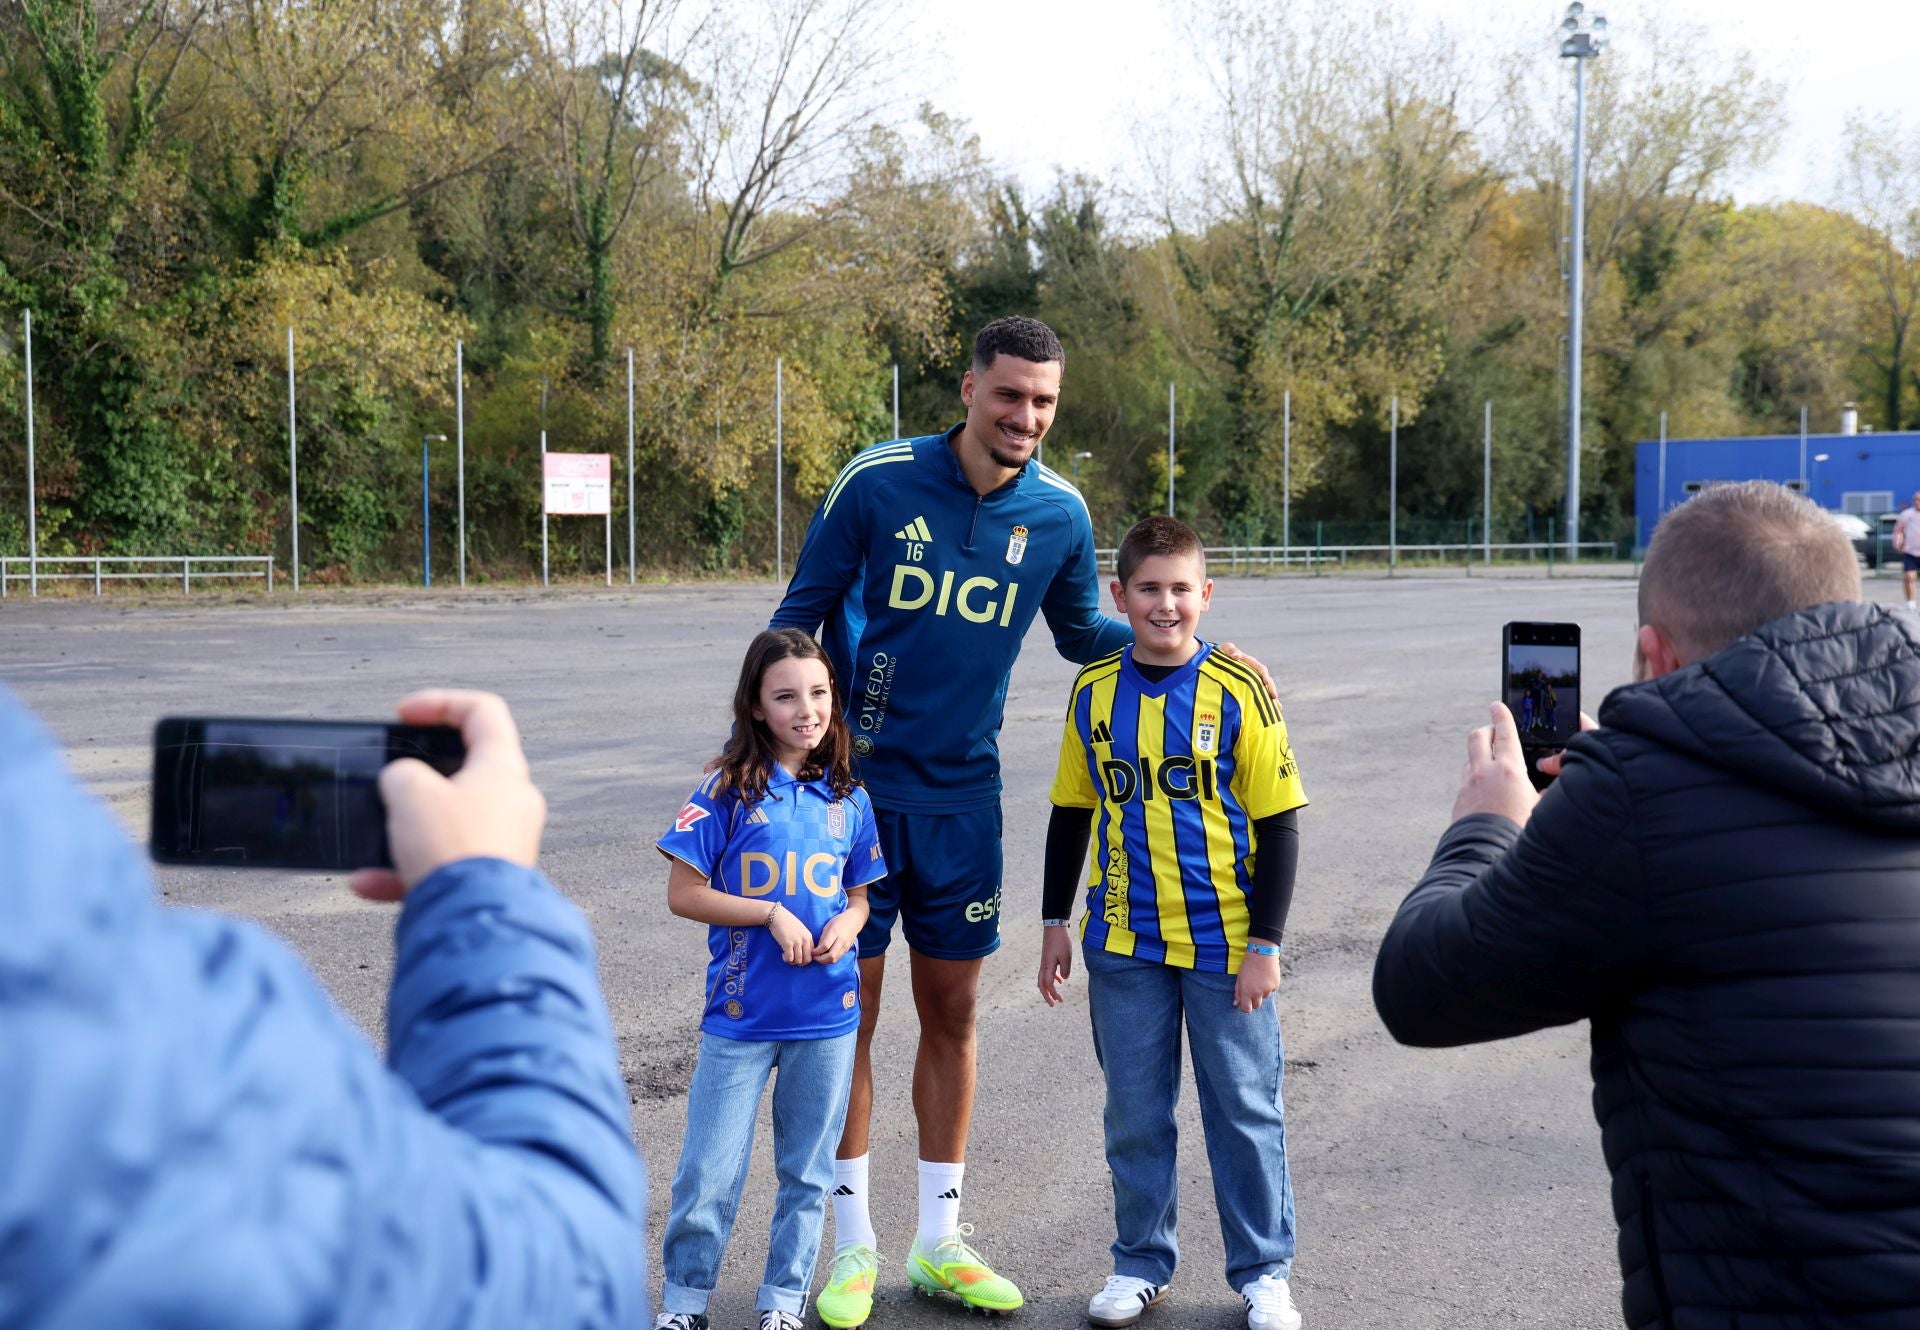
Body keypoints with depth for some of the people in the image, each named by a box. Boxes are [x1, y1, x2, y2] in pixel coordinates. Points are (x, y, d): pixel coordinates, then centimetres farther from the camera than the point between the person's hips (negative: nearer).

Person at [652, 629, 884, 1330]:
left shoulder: (848, 797, 5)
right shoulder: (728, 788, -7)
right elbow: (683, 892, -7)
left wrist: (847, 925, -8)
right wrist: (773, 914, -15)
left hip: (828, 1014, 3)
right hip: (741, 1014, -3)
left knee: (807, 1173, 13)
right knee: (710, 1172, 3)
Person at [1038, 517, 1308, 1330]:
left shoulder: (1236, 690, -9)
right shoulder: (1095, 691, 1)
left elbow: (1277, 823, -6)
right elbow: (1071, 812, 11)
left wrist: (1265, 944, -8)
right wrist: (1055, 922, 10)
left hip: (1226, 943, -3)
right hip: (1124, 944, 3)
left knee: (1245, 1109, 7)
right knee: (1134, 1114, 11)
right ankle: (1142, 1262, 27)